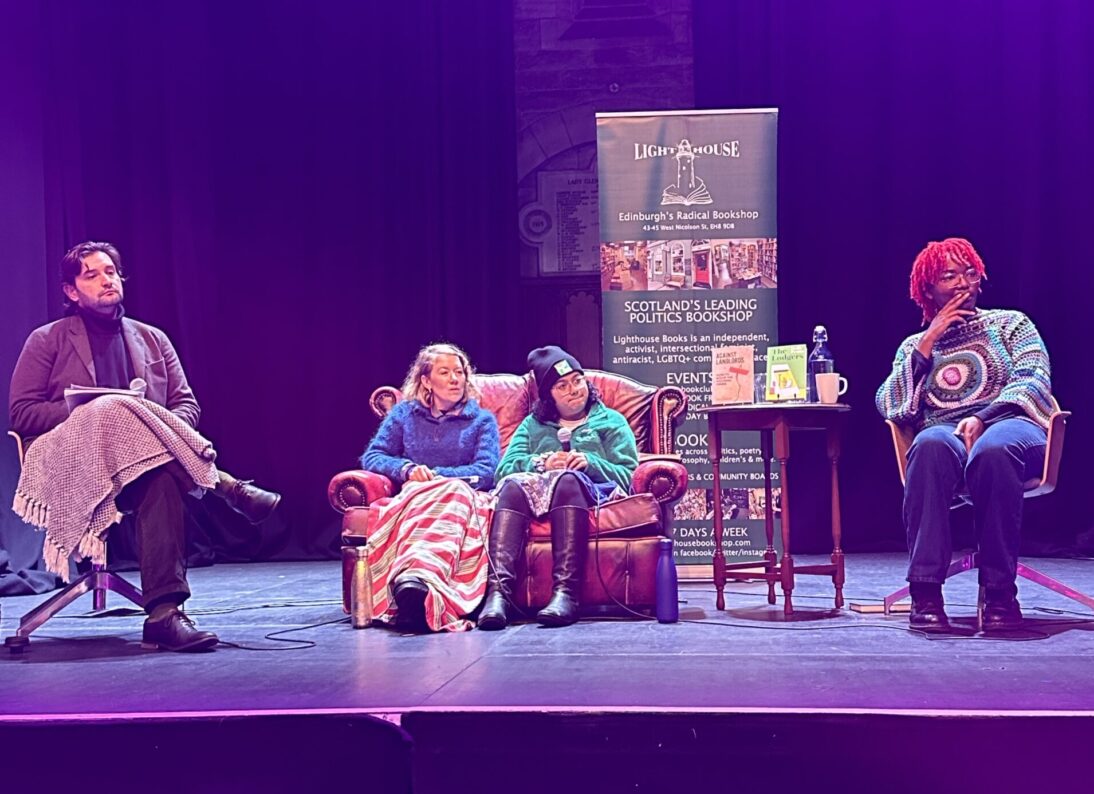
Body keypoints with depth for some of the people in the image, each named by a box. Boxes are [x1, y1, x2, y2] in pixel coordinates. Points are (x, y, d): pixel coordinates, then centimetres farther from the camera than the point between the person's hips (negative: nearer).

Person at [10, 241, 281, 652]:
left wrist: (170, 428, -11)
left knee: (162, 479, -38)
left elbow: (187, 403, 16)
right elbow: (21, 412, 2)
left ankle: (164, 612, -47)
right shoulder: (47, 341, 11)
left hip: (140, 464, 2)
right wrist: (90, 412, -14)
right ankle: (225, 486, -36)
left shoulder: (152, 339, 20)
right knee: (114, 409, -37)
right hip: (69, 463, -2)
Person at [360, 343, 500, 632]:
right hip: (413, 497, 0)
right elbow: (371, 457, 12)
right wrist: (408, 470, -8)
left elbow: (487, 472, 4)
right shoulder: (404, 413, 23)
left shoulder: (482, 419, 19)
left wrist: (434, 475, -7)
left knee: (455, 493, -41)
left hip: (466, 497, 0)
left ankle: (415, 576, -68)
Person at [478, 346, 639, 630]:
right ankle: (498, 590, -52)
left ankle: (565, 593, -51)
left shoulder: (611, 421, 24)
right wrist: (541, 463, -8)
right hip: (537, 492, 2)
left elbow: (628, 475, 9)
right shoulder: (533, 424, 29)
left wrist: (590, 462, -8)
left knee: (567, 478, -37)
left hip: (593, 494, -2)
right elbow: (504, 468, 11)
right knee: (514, 484, -33)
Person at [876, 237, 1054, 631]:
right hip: (945, 433, 1)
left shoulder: (1010, 323, 20)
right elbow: (890, 408, 7)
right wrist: (928, 343, 4)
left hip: (1011, 425, -1)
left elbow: (1033, 380, 1)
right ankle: (925, 591, -42)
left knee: (992, 449, -41)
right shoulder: (914, 345, 24)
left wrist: (982, 417, -17)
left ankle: (1000, 593, -34)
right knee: (931, 445, -39)